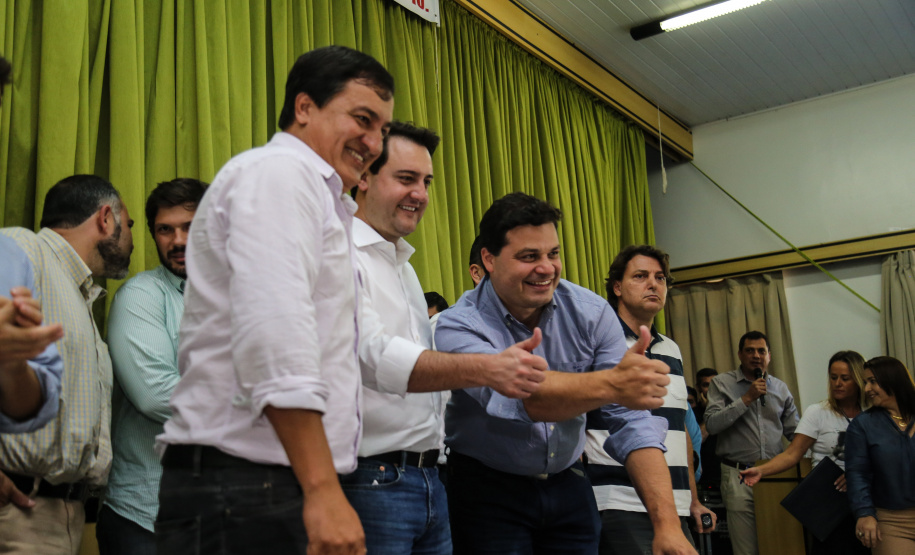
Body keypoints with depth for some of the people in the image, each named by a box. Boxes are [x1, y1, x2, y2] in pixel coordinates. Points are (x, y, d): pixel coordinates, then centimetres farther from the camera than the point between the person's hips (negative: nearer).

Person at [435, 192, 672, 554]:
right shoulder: (459, 327, -18)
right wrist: (610, 384, -53)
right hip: (488, 489, -3)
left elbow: (633, 420, -14)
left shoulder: (590, 312, -9)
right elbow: (518, 396, -37)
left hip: (568, 482, 3)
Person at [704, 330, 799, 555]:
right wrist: (747, 399, -11)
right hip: (739, 476, -3)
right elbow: (712, 424, -10)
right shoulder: (722, 383, 2)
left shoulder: (780, 388, 14)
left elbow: (794, 430, 17)